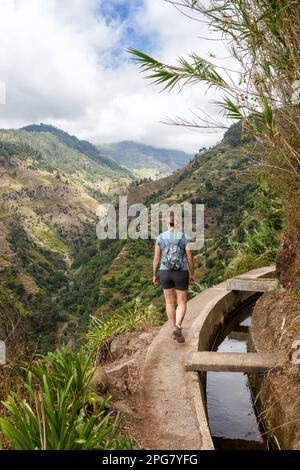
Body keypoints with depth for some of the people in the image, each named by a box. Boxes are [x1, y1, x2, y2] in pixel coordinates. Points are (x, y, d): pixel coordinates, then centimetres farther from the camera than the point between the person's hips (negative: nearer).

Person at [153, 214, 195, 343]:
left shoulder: (160, 237, -4)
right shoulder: (184, 237, -8)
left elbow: (156, 258, -2)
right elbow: (190, 258, -7)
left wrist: (155, 275, 8)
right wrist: (192, 274, 6)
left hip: (165, 273, 2)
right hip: (181, 274, -2)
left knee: (169, 302, 18)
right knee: (182, 303, 9)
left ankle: (174, 330, 22)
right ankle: (177, 328, -14)